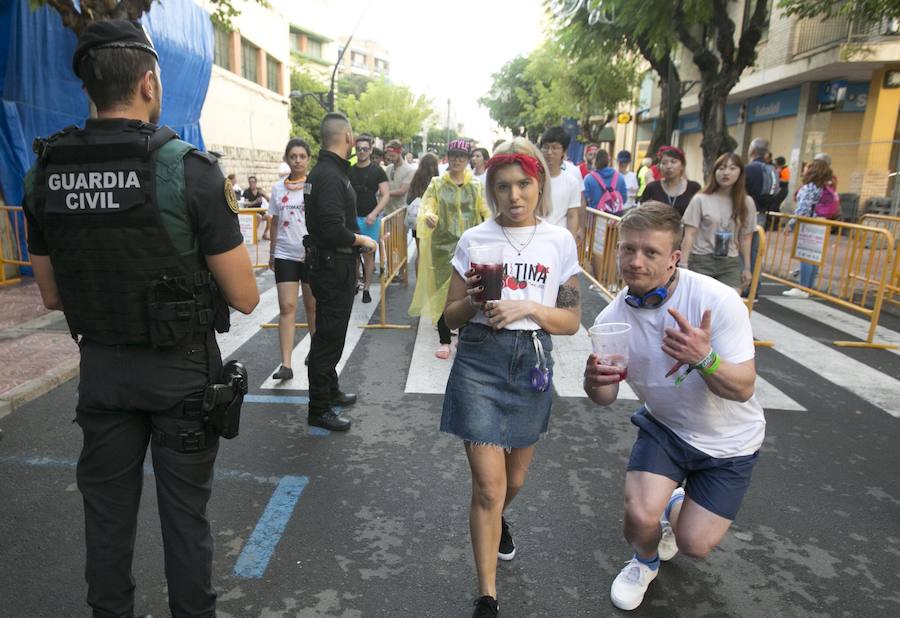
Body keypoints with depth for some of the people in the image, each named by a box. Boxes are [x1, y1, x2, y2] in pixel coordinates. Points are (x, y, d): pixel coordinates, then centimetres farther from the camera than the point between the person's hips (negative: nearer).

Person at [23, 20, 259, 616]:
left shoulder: (45, 172, -2)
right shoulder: (189, 168, -18)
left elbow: (52, 295, 7)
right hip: (181, 370, -4)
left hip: (101, 367, 4)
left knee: (108, 509, 20)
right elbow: (245, 297, -15)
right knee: (184, 511, 12)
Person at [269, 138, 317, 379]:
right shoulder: (278, 188, 6)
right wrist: (272, 253, 16)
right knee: (287, 307, -4)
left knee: (312, 306, 10)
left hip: (312, 255, -2)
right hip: (285, 254, 2)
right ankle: (286, 364, -5)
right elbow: (275, 223, 14)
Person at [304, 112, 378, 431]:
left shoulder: (323, 171, 12)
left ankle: (330, 389, 38)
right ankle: (319, 409, 10)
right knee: (329, 336, -1)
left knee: (330, 332, 22)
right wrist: (363, 240, -13)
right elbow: (334, 231, -29)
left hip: (332, 265, 11)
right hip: (333, 266, -11)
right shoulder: (330, 175, -21)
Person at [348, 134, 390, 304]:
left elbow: (386, 195, -5)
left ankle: (366, 289, 10)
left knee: (368, 254, 2)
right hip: (352, 218, 3)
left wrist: (374, 214, -17)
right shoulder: (349, 171, 9)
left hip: (370, 219, -3)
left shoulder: (377, 171, 0)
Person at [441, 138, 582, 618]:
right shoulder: (474, 239, -1)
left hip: (532, 364, 2)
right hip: (479, 361, -1)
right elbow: (451, 316, 4)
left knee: (514, 479, 18)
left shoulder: (560, 241, 1)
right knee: (488, 485, -4)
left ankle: (498, 518, 55)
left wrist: (527, 308, -15)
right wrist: (473, 299, -17)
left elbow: (571, 321, 1)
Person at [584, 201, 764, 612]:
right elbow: (606, 397, -9)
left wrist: (704, 359, -48)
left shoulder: (718, 301, -28)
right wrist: (595, 382, -35)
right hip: (665, 427, 2)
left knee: (693, 545, -2)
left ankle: (677, 507, 36)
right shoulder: (613, 318, -18)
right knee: (640, 516, -17)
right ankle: (645, 561, 21)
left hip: (729, 441, -1)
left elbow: (743, 389, -26)